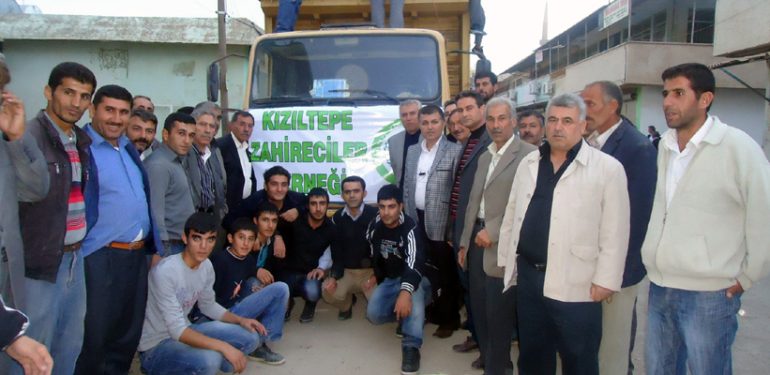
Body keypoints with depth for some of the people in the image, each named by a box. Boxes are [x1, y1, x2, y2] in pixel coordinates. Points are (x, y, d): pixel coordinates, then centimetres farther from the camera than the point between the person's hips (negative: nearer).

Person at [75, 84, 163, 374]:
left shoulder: (128, 148, 14)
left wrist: (153, 246, 15)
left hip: (137, 254, 7)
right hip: (99, 257, -7)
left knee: (128, 331, 17)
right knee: (93, 335, 5)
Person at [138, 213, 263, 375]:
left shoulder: (207, 266, -3)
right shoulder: (165, 271, -27)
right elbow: (177, 330, -29)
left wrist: (241, 320, -2)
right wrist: (224, 347, -34)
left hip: (183, 333, 8)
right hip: (156, 345, -8)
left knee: (250, 338, 0)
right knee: (210, 360, -35)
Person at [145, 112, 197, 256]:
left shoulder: (177, 162, 13)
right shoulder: (158, 165, -16)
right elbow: (155, 214, -21)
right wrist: (162, 252, -22)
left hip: (184, 245, 9)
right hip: (169, 247, -9)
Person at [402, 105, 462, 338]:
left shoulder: (455, 151, -7)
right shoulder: (412, 151, 11)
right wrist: (408, 214, 10)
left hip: (441, 222, -5)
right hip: (417, 220, 5)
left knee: (446, 273, 6)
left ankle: (449, 319, 22)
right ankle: (428, 311, 29)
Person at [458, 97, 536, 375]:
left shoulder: (528, 155, -11)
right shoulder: (484, 157, 15)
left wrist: (493, 231, -18)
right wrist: (465, 242, 17)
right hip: (477, 240, 8)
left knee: (498, 315, 1)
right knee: (480, 311, 16)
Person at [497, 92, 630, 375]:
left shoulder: (607, 168, -7)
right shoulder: (529, 163, 9)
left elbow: (614, 231, -9)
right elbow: (511, 215, 13)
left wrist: (605, 280, -11)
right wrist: (506, 261, 12)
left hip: (574, 284, -4)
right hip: (528, 274, 5)